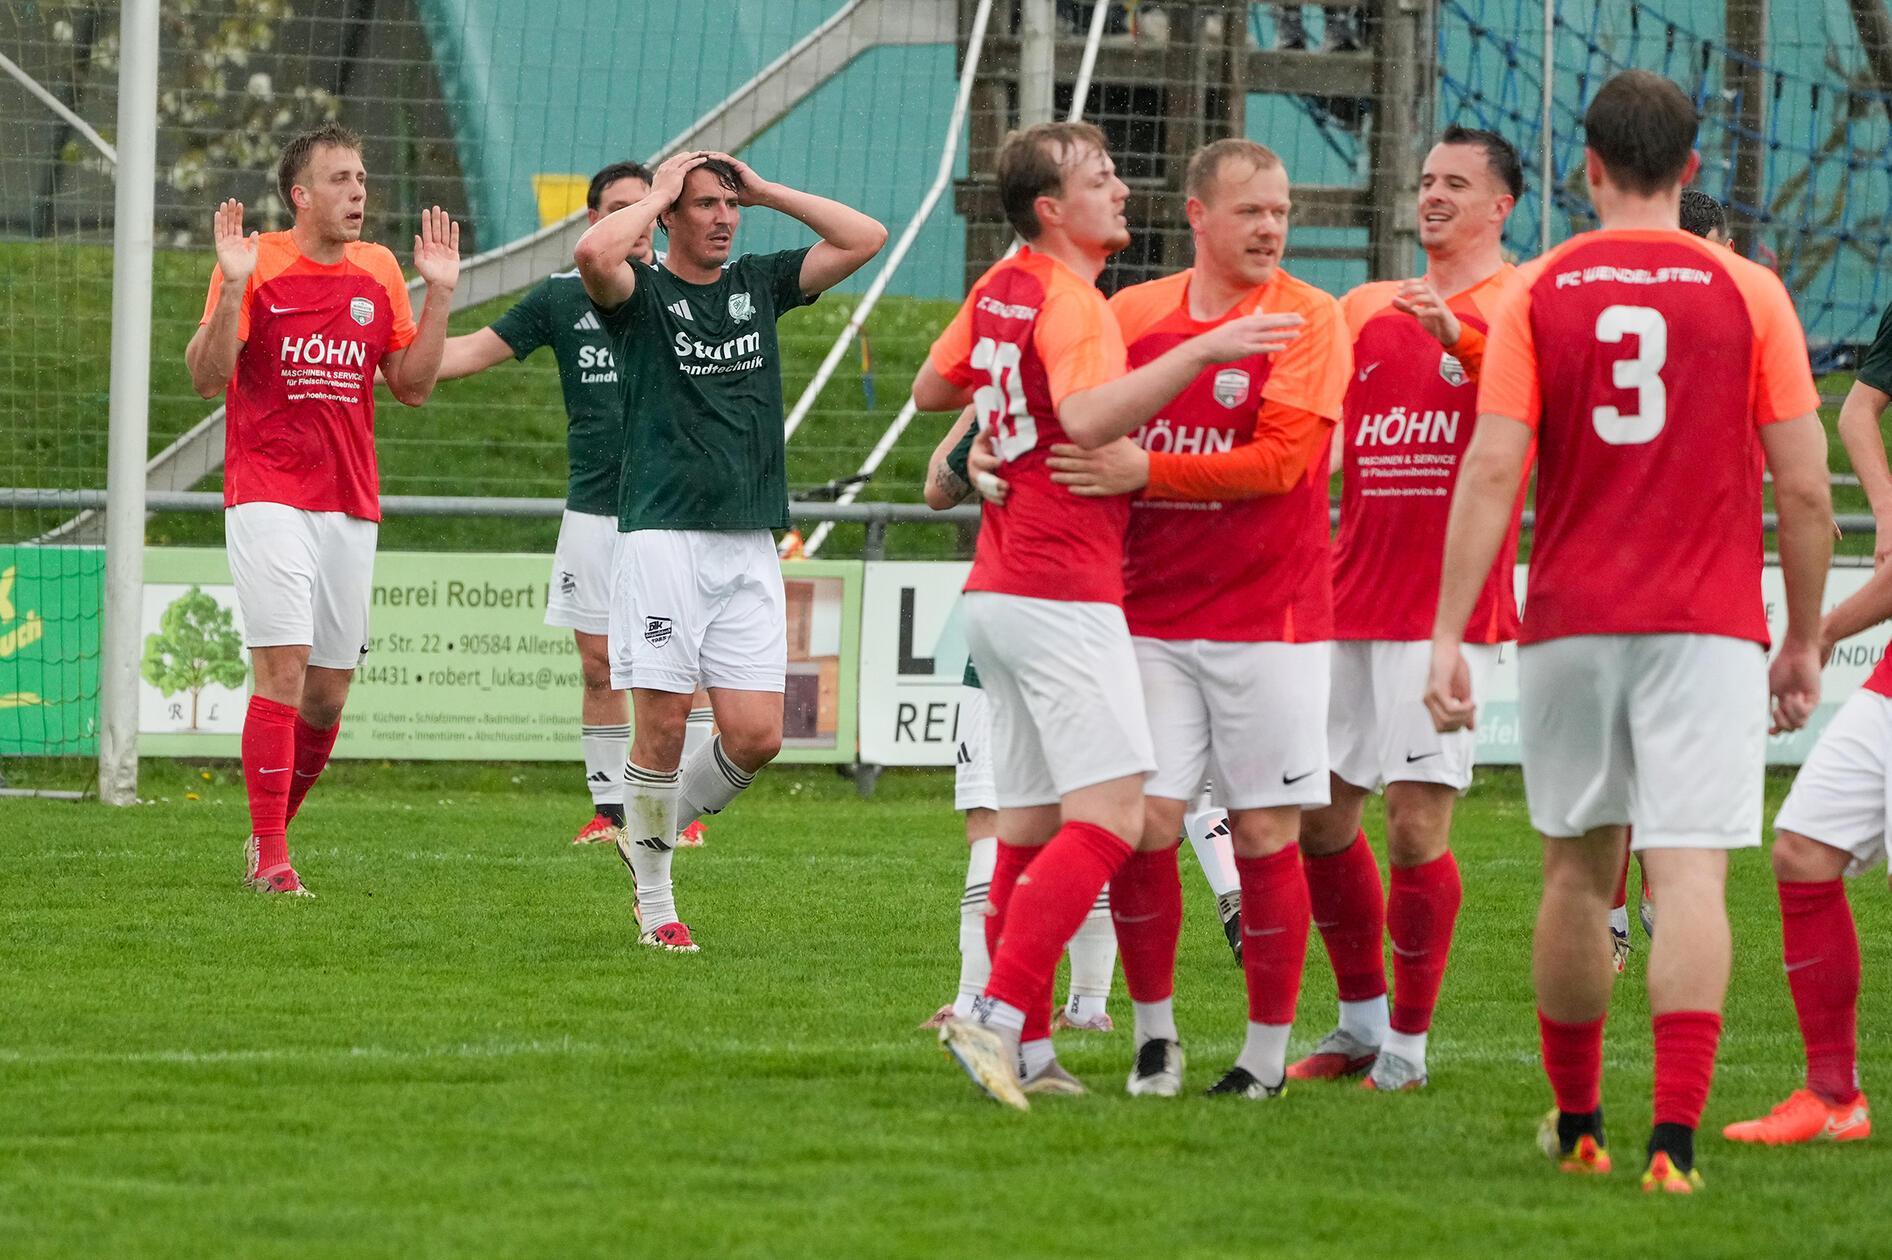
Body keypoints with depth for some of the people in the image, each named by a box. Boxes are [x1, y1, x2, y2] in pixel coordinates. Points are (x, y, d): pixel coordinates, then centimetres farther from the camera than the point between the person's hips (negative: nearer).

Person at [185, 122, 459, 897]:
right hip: (267, 496, -5)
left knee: (330, 689, 4)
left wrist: (438, 293, 2)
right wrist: (233, 287, -22)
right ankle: (269, 856, -11)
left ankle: (274, 826, 23)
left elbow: (412, 386, 12)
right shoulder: (257, 264, -4)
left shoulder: (380, 272, 9)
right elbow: (207, 376, -10)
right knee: (283, 666, -14)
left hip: (349, 504, 5)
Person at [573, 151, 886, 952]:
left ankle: (658, 831, 23)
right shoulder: (641, 294, 1)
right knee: (663, 723, -7)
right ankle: (654, 899, 7)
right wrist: (659, 194, -6)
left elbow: (864, 239, 10)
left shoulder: (760, 285, 15)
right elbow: (594, 253, -22)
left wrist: (765, 190, 8)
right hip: (661, 535, -4)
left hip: (749, 545, 4)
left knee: (756, 735, -2)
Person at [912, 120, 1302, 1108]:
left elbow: (930, 389, 28)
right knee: (1110, 814, -13)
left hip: (997, 588, 10)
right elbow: (1086, 417, -33)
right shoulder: (1070, 301, -14)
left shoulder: (999, 291, 13)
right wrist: (1204, 351, -35)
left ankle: (1025, 1051, 10)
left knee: (1029, 823, 10)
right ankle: (999, 1015, -22)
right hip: (1064, 598, -10)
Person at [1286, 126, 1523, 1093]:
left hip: (1446, 609, -6)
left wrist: (1457, 336, -40)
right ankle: (1362, 1021, 22)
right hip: (1350, 602, 6)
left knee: (1415, 821, -9)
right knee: (1319, 815, 8)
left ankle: (1409, 1044, 1)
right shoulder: (1368, 308, 17)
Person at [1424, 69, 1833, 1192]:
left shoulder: (1537, 292, 2)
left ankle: (1577, 1122, 27)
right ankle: (1675, 1134, -20)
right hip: (1708, 632, -2)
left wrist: (1450, 635, -5)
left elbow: (1491, 471, -6)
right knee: (1692, 876, -7)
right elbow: (1805, 489, -1)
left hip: (1570, 626, 2)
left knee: (1578, 869, 16)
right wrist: (1805, 642, 9)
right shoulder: (1748, 292, 0)